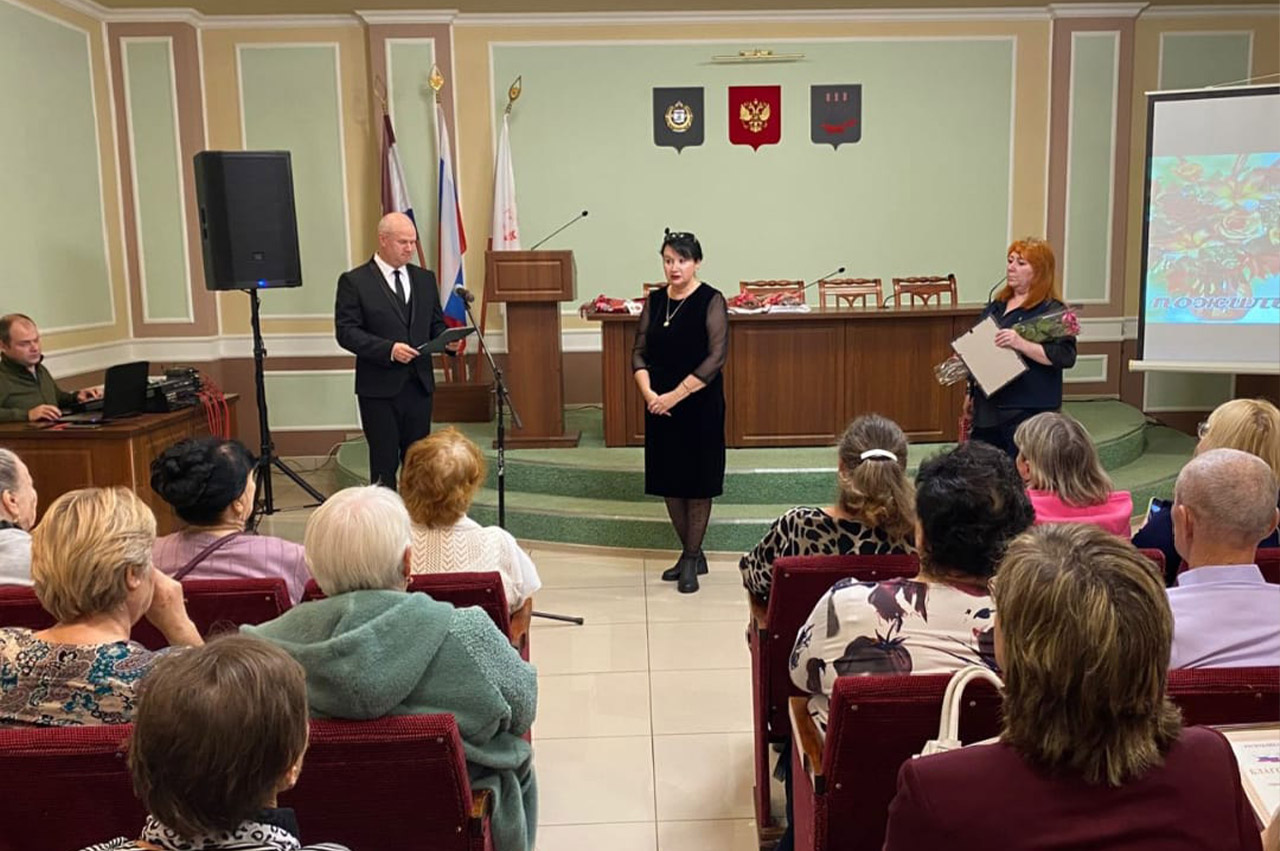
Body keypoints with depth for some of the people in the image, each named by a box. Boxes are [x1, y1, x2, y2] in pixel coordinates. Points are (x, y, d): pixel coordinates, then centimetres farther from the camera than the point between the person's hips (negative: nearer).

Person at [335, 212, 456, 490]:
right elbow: (346, 332, -9)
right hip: (379, 387, -4)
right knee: (384, 463, 3)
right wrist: (388, 349, -21)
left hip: (419, 384, 5)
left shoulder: (425, 279, 13)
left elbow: (436, 324, 16)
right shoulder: (354, 281, -3)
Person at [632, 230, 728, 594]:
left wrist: (676, 395, -18)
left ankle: (691, 560, 14)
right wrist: (648, 392, -11)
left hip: (700, 406, -5)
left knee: (697, 482, 2)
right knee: (668, 481, 10)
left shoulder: (711, 301, -8)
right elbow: (640, 352, 7)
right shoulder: (654, 301, 7)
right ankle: (691, 554, 26)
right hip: (660, 406, 5)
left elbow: (716, 357, -15)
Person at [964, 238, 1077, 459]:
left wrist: (1021, 344, -28)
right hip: (987, 409, 7)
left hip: (1027, 411, -7)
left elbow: (1066, 357, -17)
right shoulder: (996, 306, 16)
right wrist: (971, 393, 21)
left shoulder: (1052, 311, -6)